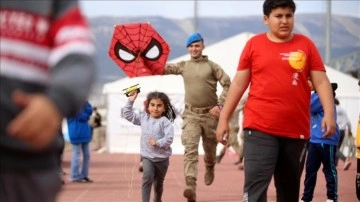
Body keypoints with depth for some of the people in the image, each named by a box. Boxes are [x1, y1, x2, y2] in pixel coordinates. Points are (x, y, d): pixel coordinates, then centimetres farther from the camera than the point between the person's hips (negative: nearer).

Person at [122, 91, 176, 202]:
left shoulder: (165, 122, -13)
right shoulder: (143, 118, 1)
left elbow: (169, 138, -21)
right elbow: (128, 115, 7)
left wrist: (158, 143, -37)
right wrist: (130, 101, -1)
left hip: (162, 158, -1)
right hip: (147, 156, 1)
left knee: (159, 183, 15)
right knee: (147, 178, -20)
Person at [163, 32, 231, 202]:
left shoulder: (212, 66, 0)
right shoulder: (183, 66, 8)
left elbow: (227, 85, -5)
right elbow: (164, 68, 0)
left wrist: (220, 105, -13)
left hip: (210, 114, -1)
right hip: (191, 115, 1)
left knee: (210, 149, 15)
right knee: (190, 150, -16)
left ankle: (209, 169, 49)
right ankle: (190, 186, -27)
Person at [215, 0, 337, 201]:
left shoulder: (305, 44, 5)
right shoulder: (254, 44, 4)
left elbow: (321, 81, 3)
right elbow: (238, 83, 7)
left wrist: (329, 113, -11)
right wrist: (224, 119, 6)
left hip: (297, 130, 2)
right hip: (260, 128, -2)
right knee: (255, 186, -13)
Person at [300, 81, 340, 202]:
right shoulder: (315, 95, 17)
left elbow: (308, 107, -15)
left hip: (326, 139, -9)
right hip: (314, 139, 9)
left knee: (329, 169, 0)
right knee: (310, 169, 9)